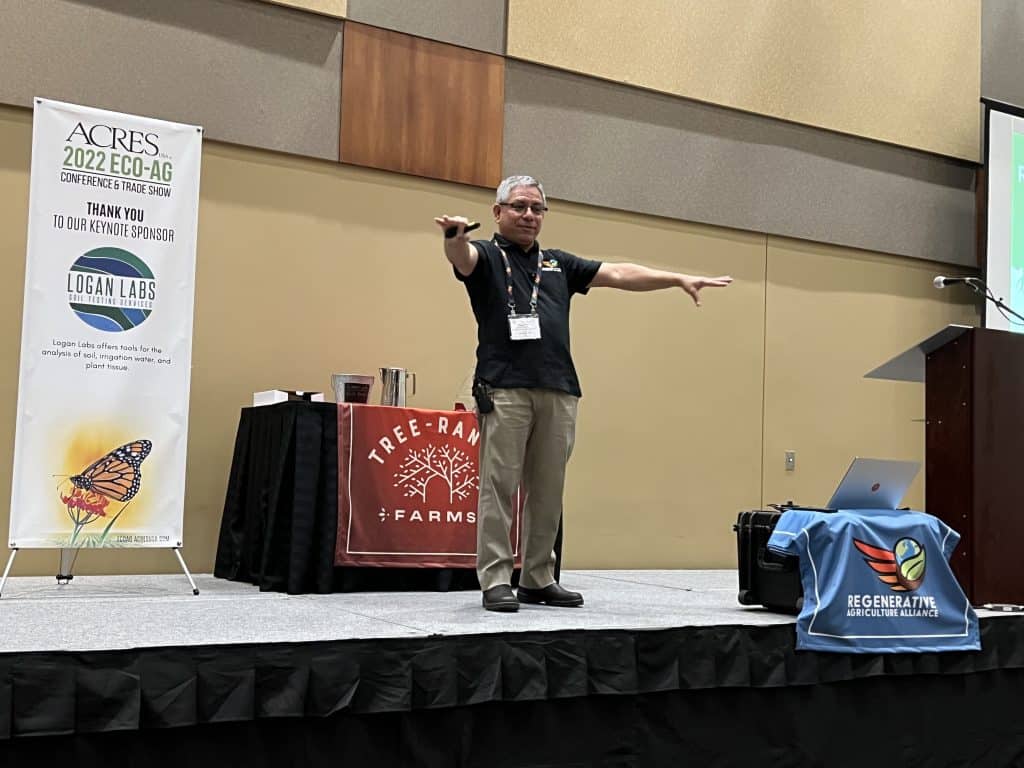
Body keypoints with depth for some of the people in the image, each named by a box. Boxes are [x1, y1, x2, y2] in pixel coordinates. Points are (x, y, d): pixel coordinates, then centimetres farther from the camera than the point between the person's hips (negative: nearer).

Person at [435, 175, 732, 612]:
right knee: (499, 487, -4)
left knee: (548, 492, 6)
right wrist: (454, 236, -40)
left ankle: (538, 580, 15)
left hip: (558, 392, 5)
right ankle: (495, 581, 1)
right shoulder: (486, 257, 8)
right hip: (504, 390, -5)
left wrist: (679, 280, 12)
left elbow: (619, 274, 20)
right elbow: (462, 258, -16)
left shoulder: (558, 264, 23)